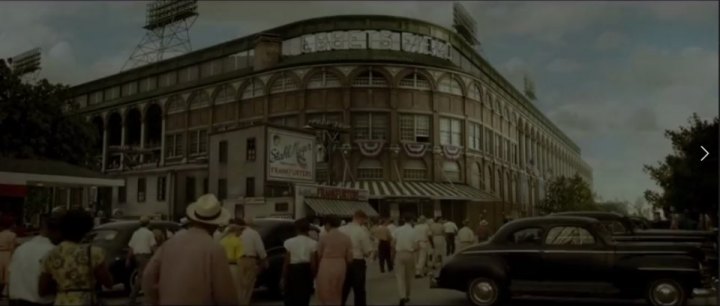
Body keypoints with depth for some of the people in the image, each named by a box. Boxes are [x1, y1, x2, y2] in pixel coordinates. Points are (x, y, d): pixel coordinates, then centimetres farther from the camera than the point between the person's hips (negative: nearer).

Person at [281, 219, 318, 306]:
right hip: (306, 271, 1)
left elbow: (286, 262, -3)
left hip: (293, 270, 0)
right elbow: (313, 263, -4)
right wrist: (313, 277, 7)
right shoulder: (312, 243, -3)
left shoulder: (289, 242, -3)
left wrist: (284, 278, 4)